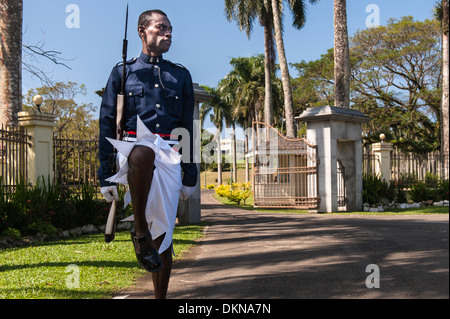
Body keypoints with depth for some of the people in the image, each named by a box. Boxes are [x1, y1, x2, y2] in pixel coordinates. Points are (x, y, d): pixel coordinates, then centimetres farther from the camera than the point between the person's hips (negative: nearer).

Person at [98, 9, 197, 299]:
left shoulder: (181, 76, 17)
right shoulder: (123, 72, 10)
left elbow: (189, 129, 17)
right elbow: (106, 125, 5)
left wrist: (190, 175, 12)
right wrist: (106, 176, -2)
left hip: (170, 158, 3)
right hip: (133, 149, -3)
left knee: (164, 235, 3)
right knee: (144, 152, -41)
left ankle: (161, 297, 16)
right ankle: (140, 230, -26)